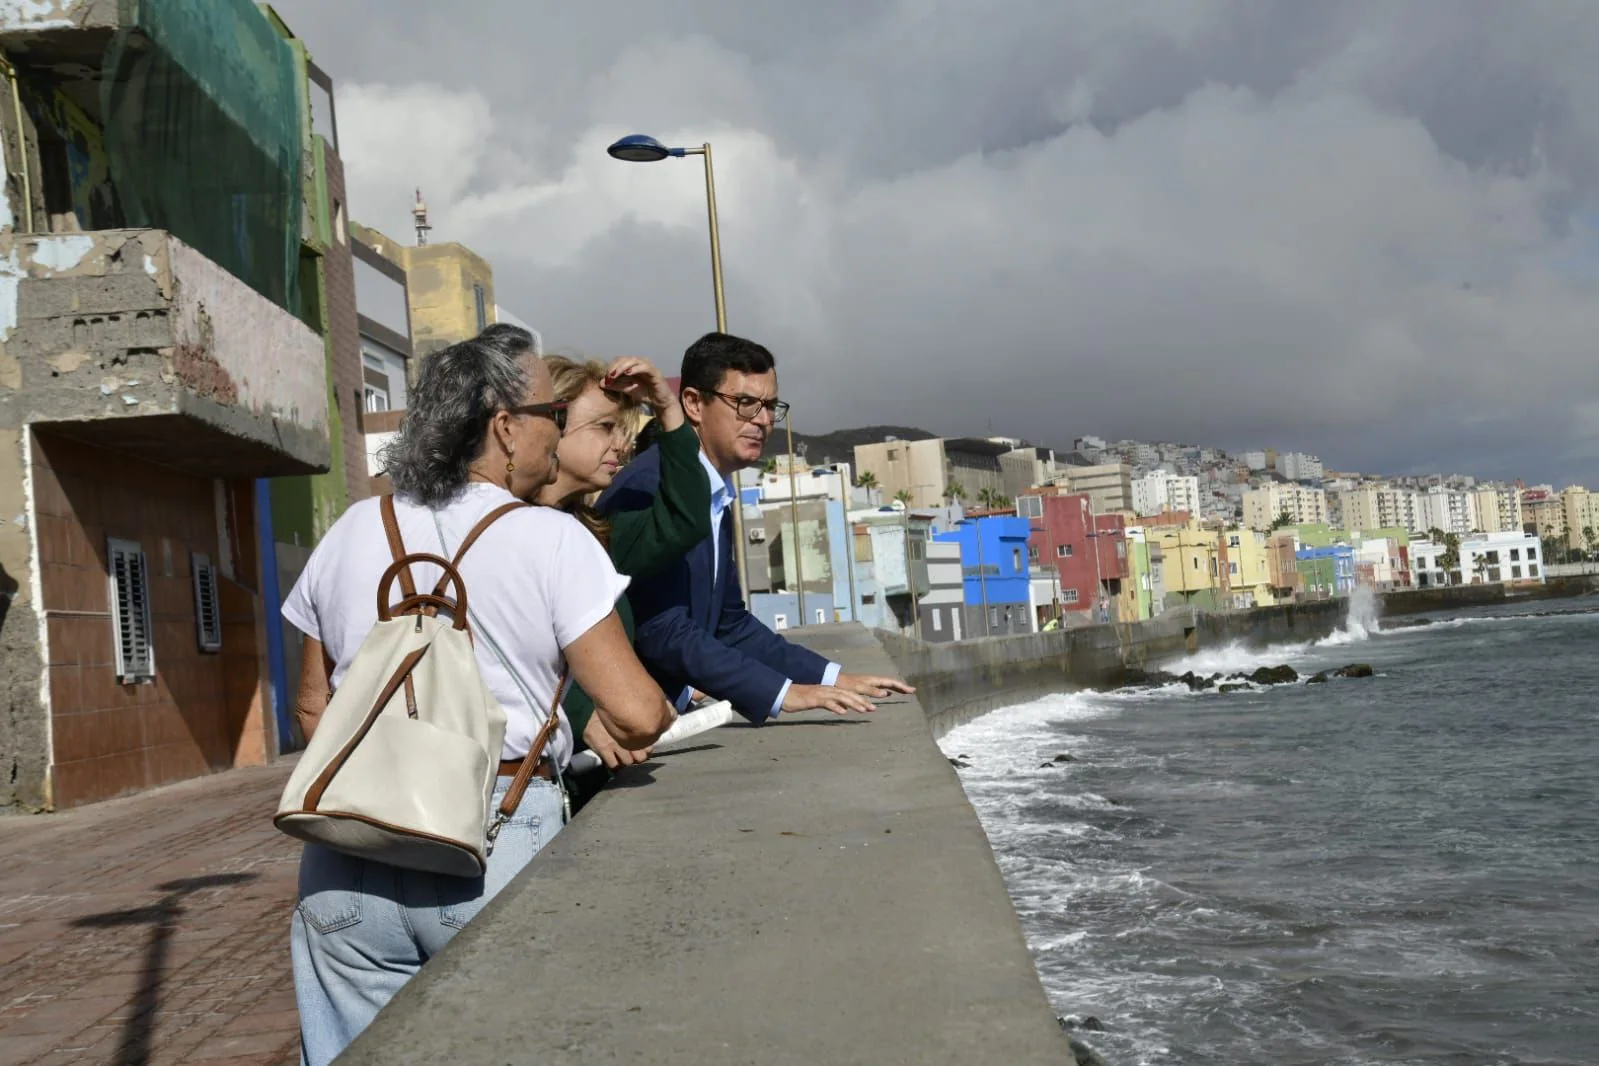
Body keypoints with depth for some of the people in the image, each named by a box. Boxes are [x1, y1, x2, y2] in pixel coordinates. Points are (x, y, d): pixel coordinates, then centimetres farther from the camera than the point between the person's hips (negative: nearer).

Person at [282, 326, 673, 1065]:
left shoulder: (352, 533, 9)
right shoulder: (551, 540, -5)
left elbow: (314, 709, 16)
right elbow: (635, 716, -10)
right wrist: (656, 715, 12)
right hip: (499, 846, -4)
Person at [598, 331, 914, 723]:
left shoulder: (716, 497, 13)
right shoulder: (648, 486, -15)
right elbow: (662, 629, -21)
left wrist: (831, 678, 7)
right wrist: (782, 692, -21)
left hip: (670, 714, 8)